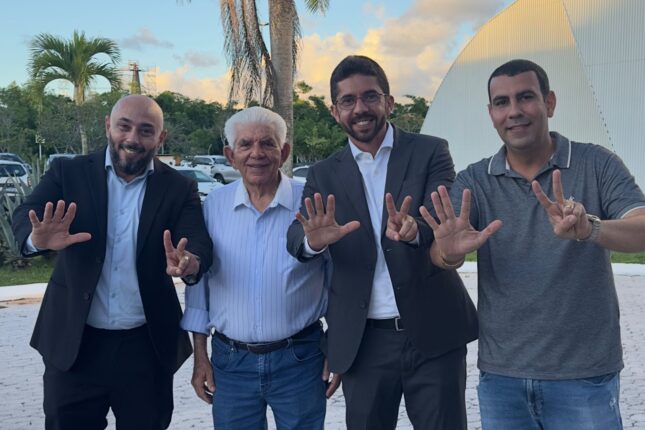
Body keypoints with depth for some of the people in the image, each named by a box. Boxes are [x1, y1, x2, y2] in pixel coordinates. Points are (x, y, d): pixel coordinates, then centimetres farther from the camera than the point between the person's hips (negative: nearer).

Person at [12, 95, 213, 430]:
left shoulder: (178, 189, -2)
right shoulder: (69, 173, -2)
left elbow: (200, 244, -15)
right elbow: (24, 216, -15)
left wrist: (190, 263, -39)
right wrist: (39, 238, -39)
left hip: (147, 348, 0)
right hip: (74, 343, 0)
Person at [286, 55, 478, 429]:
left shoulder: (430, 152, 0)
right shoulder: (324, 175, 6)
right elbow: (296, 237, -7)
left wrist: (414, 230, -37)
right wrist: (314, 240, -31)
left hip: (432, 332, -1)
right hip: (362, 342, 2)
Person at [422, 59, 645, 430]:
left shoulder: (597, 165, -4)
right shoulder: (473, 182, 1)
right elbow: (440, 257, -10)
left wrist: (590, 229, -37)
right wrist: (450, 250, -33)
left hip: (584, 377, -2)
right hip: (499, 377, 2)